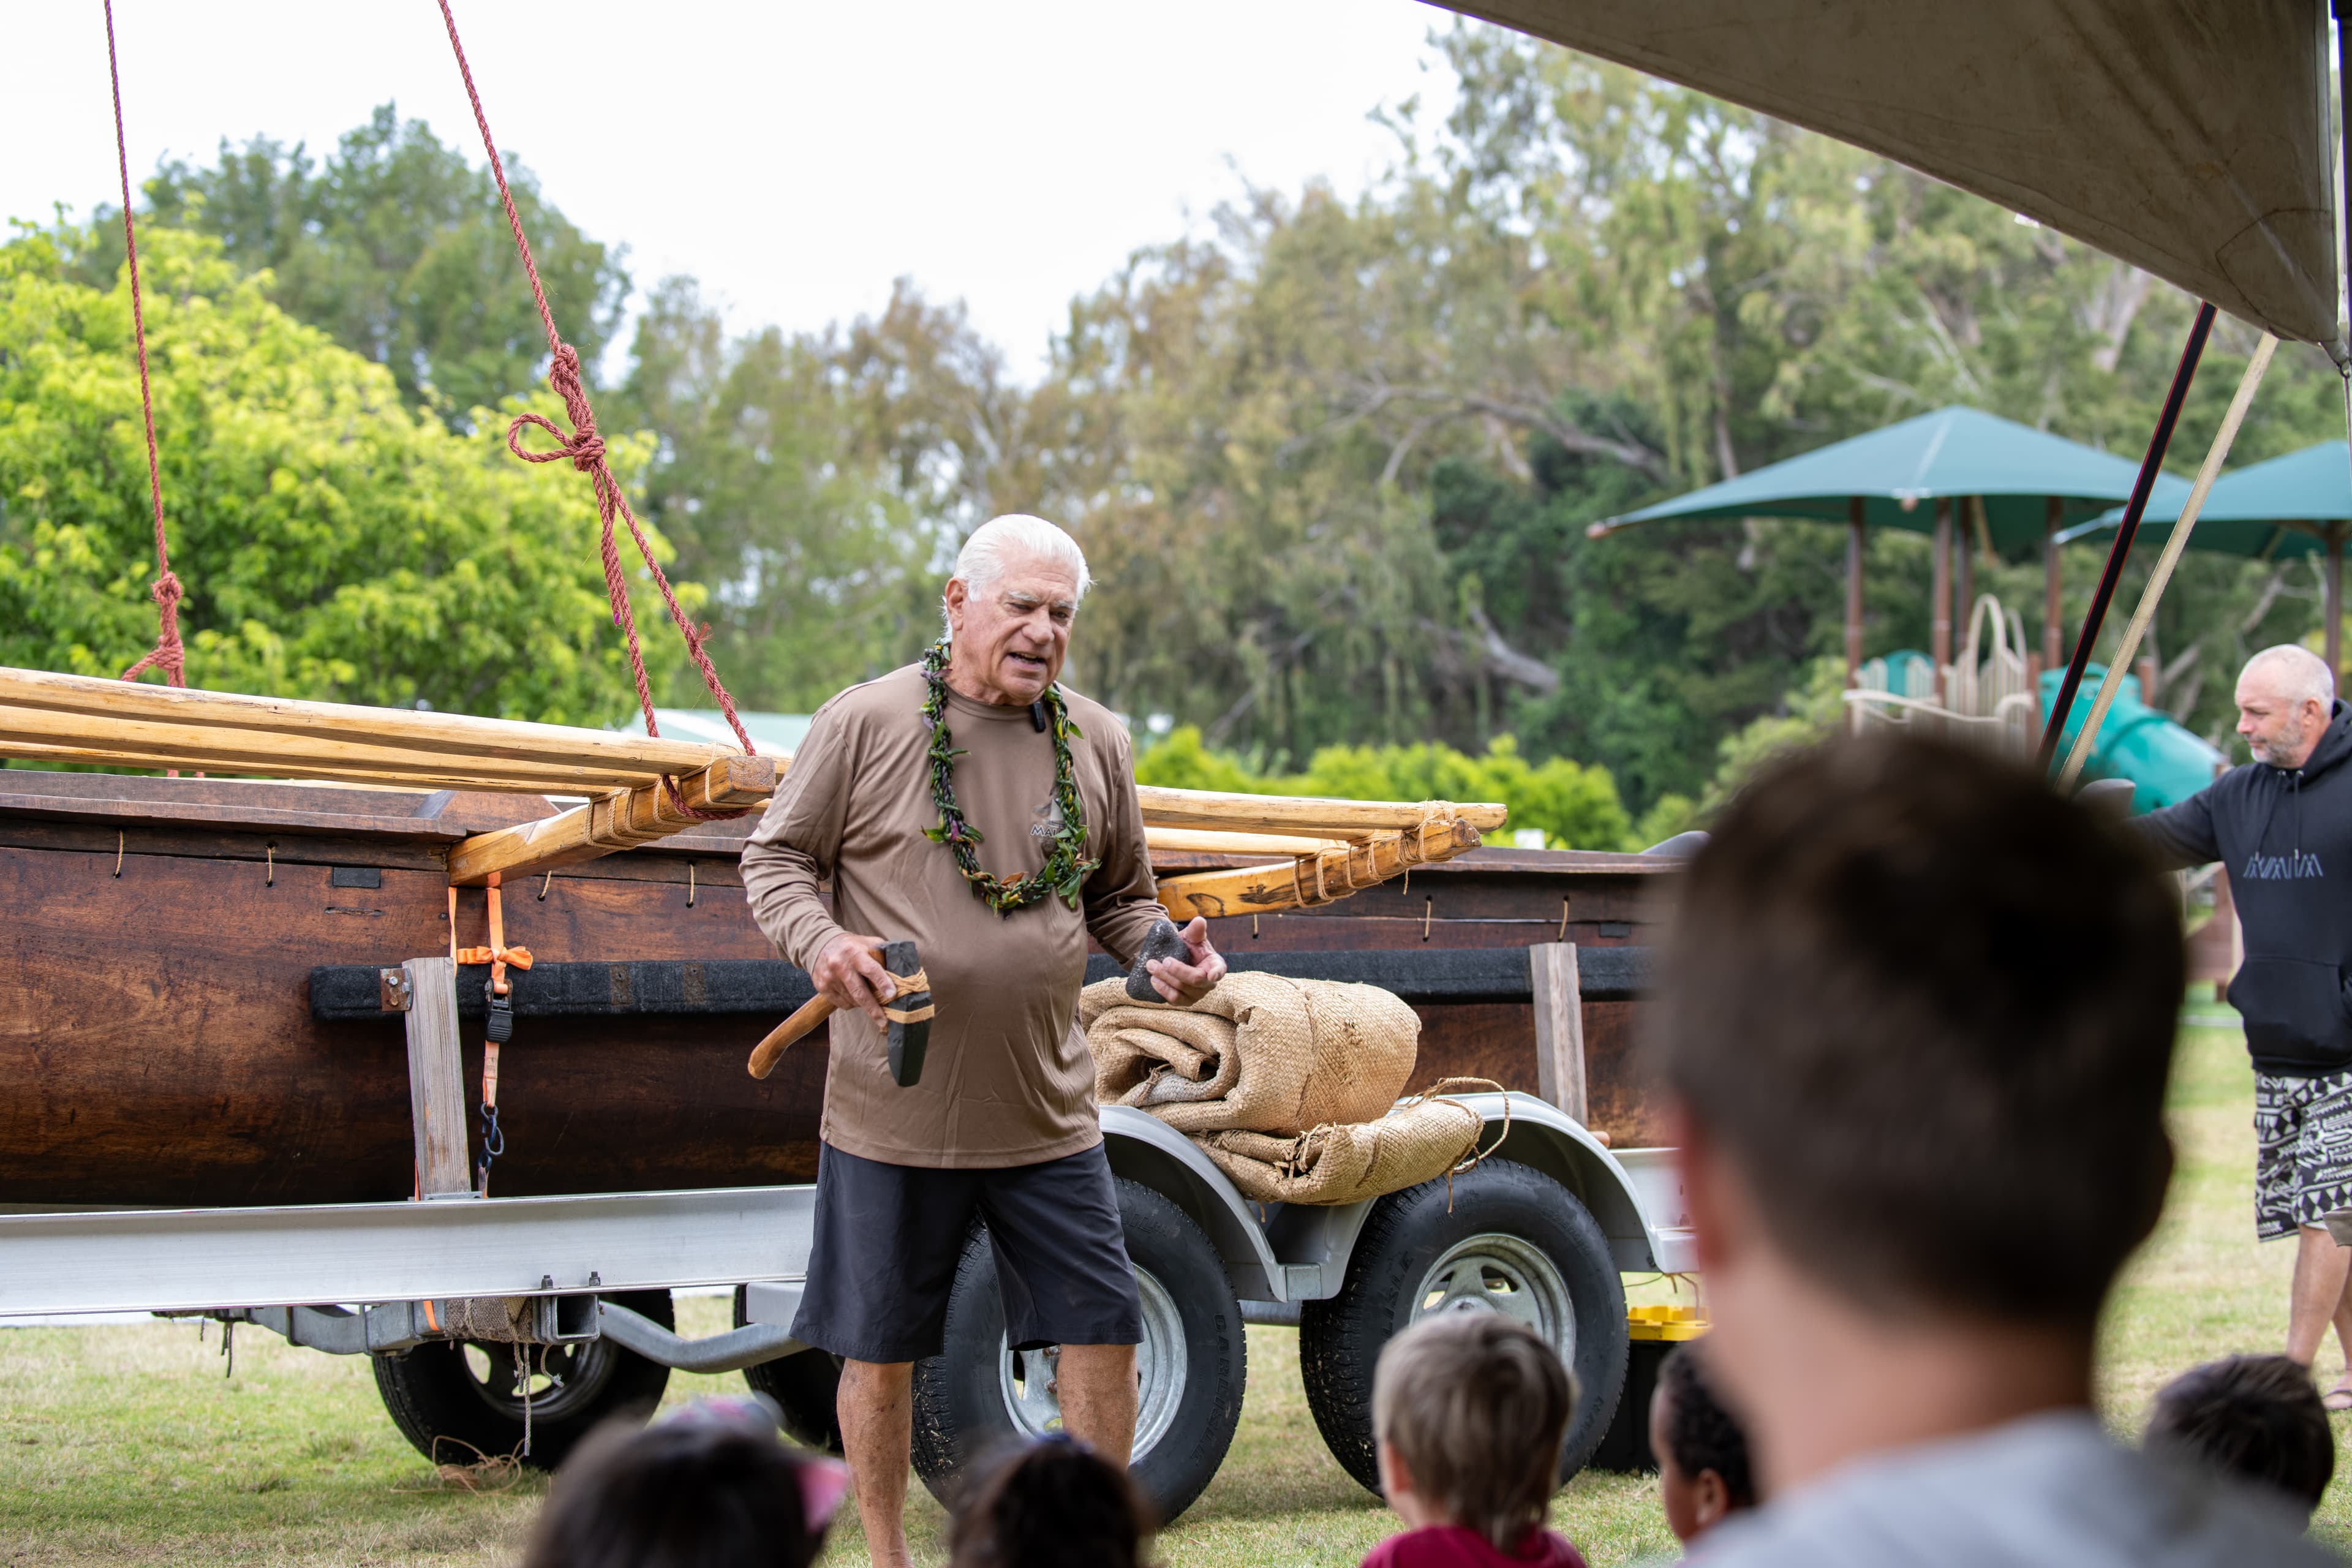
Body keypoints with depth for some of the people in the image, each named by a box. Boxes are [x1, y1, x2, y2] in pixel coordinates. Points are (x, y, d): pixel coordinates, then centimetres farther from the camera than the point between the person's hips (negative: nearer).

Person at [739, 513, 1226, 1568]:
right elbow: (775, 860, 1)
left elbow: (1119, 898, 18)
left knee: (1101, 1324, 2)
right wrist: (822, 941, -19)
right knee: (880, 1345, 7)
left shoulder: (1094, 742, 8)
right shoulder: (866, 722, -5)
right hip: (894, 1113, -3)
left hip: (1047, 1113, 3)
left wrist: (1165, 952, -3)